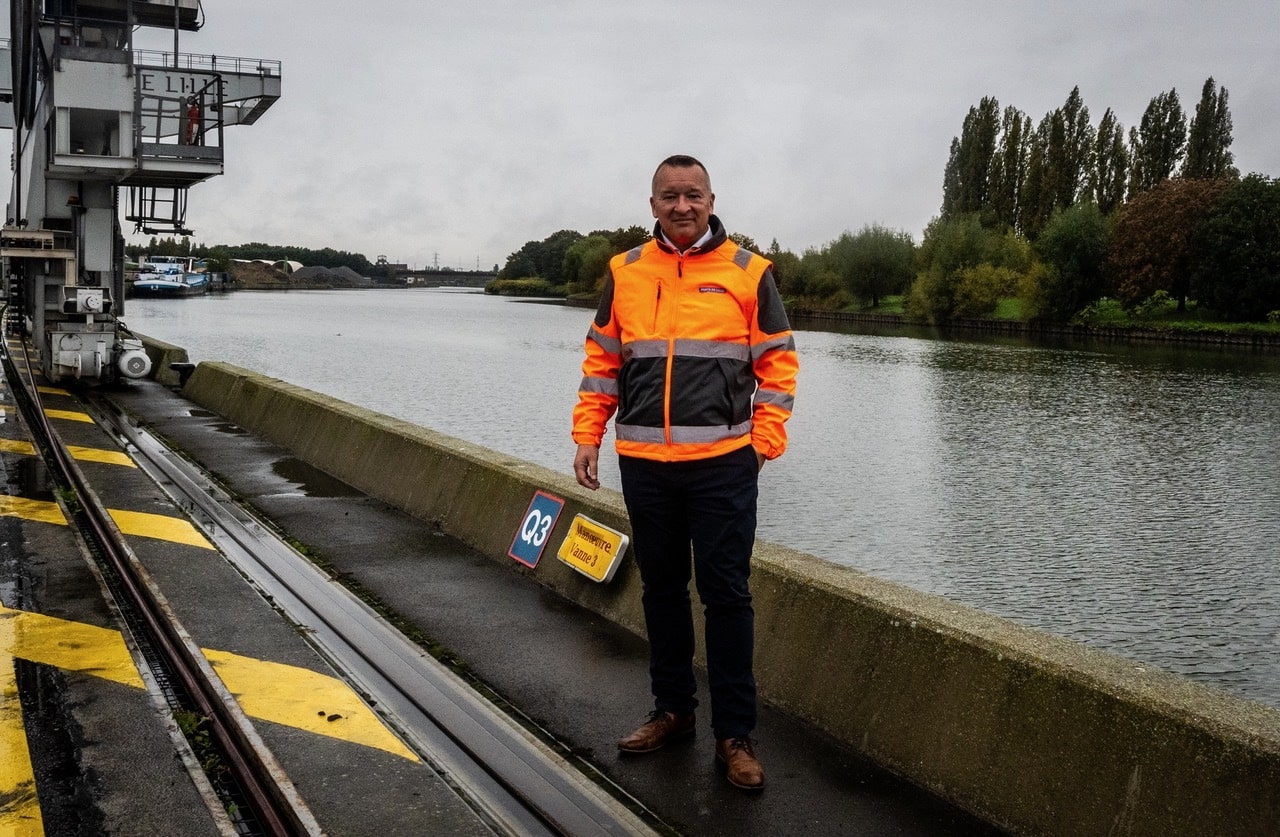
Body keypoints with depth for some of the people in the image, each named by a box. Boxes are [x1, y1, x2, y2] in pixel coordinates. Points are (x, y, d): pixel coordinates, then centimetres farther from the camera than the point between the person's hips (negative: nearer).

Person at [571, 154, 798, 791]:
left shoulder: (748, 272, 1)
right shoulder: (624, 272, 8)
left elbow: (778, 362, 2)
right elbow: (600, 362, 12)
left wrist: (766, 440, -6)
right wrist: (586, 437, 5)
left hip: (722, 464, -3)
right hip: (644, 464, 3)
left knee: (725, 596, 0)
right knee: (662, 590, 13)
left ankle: (734, 735, 11)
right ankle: (673, 710, 29)